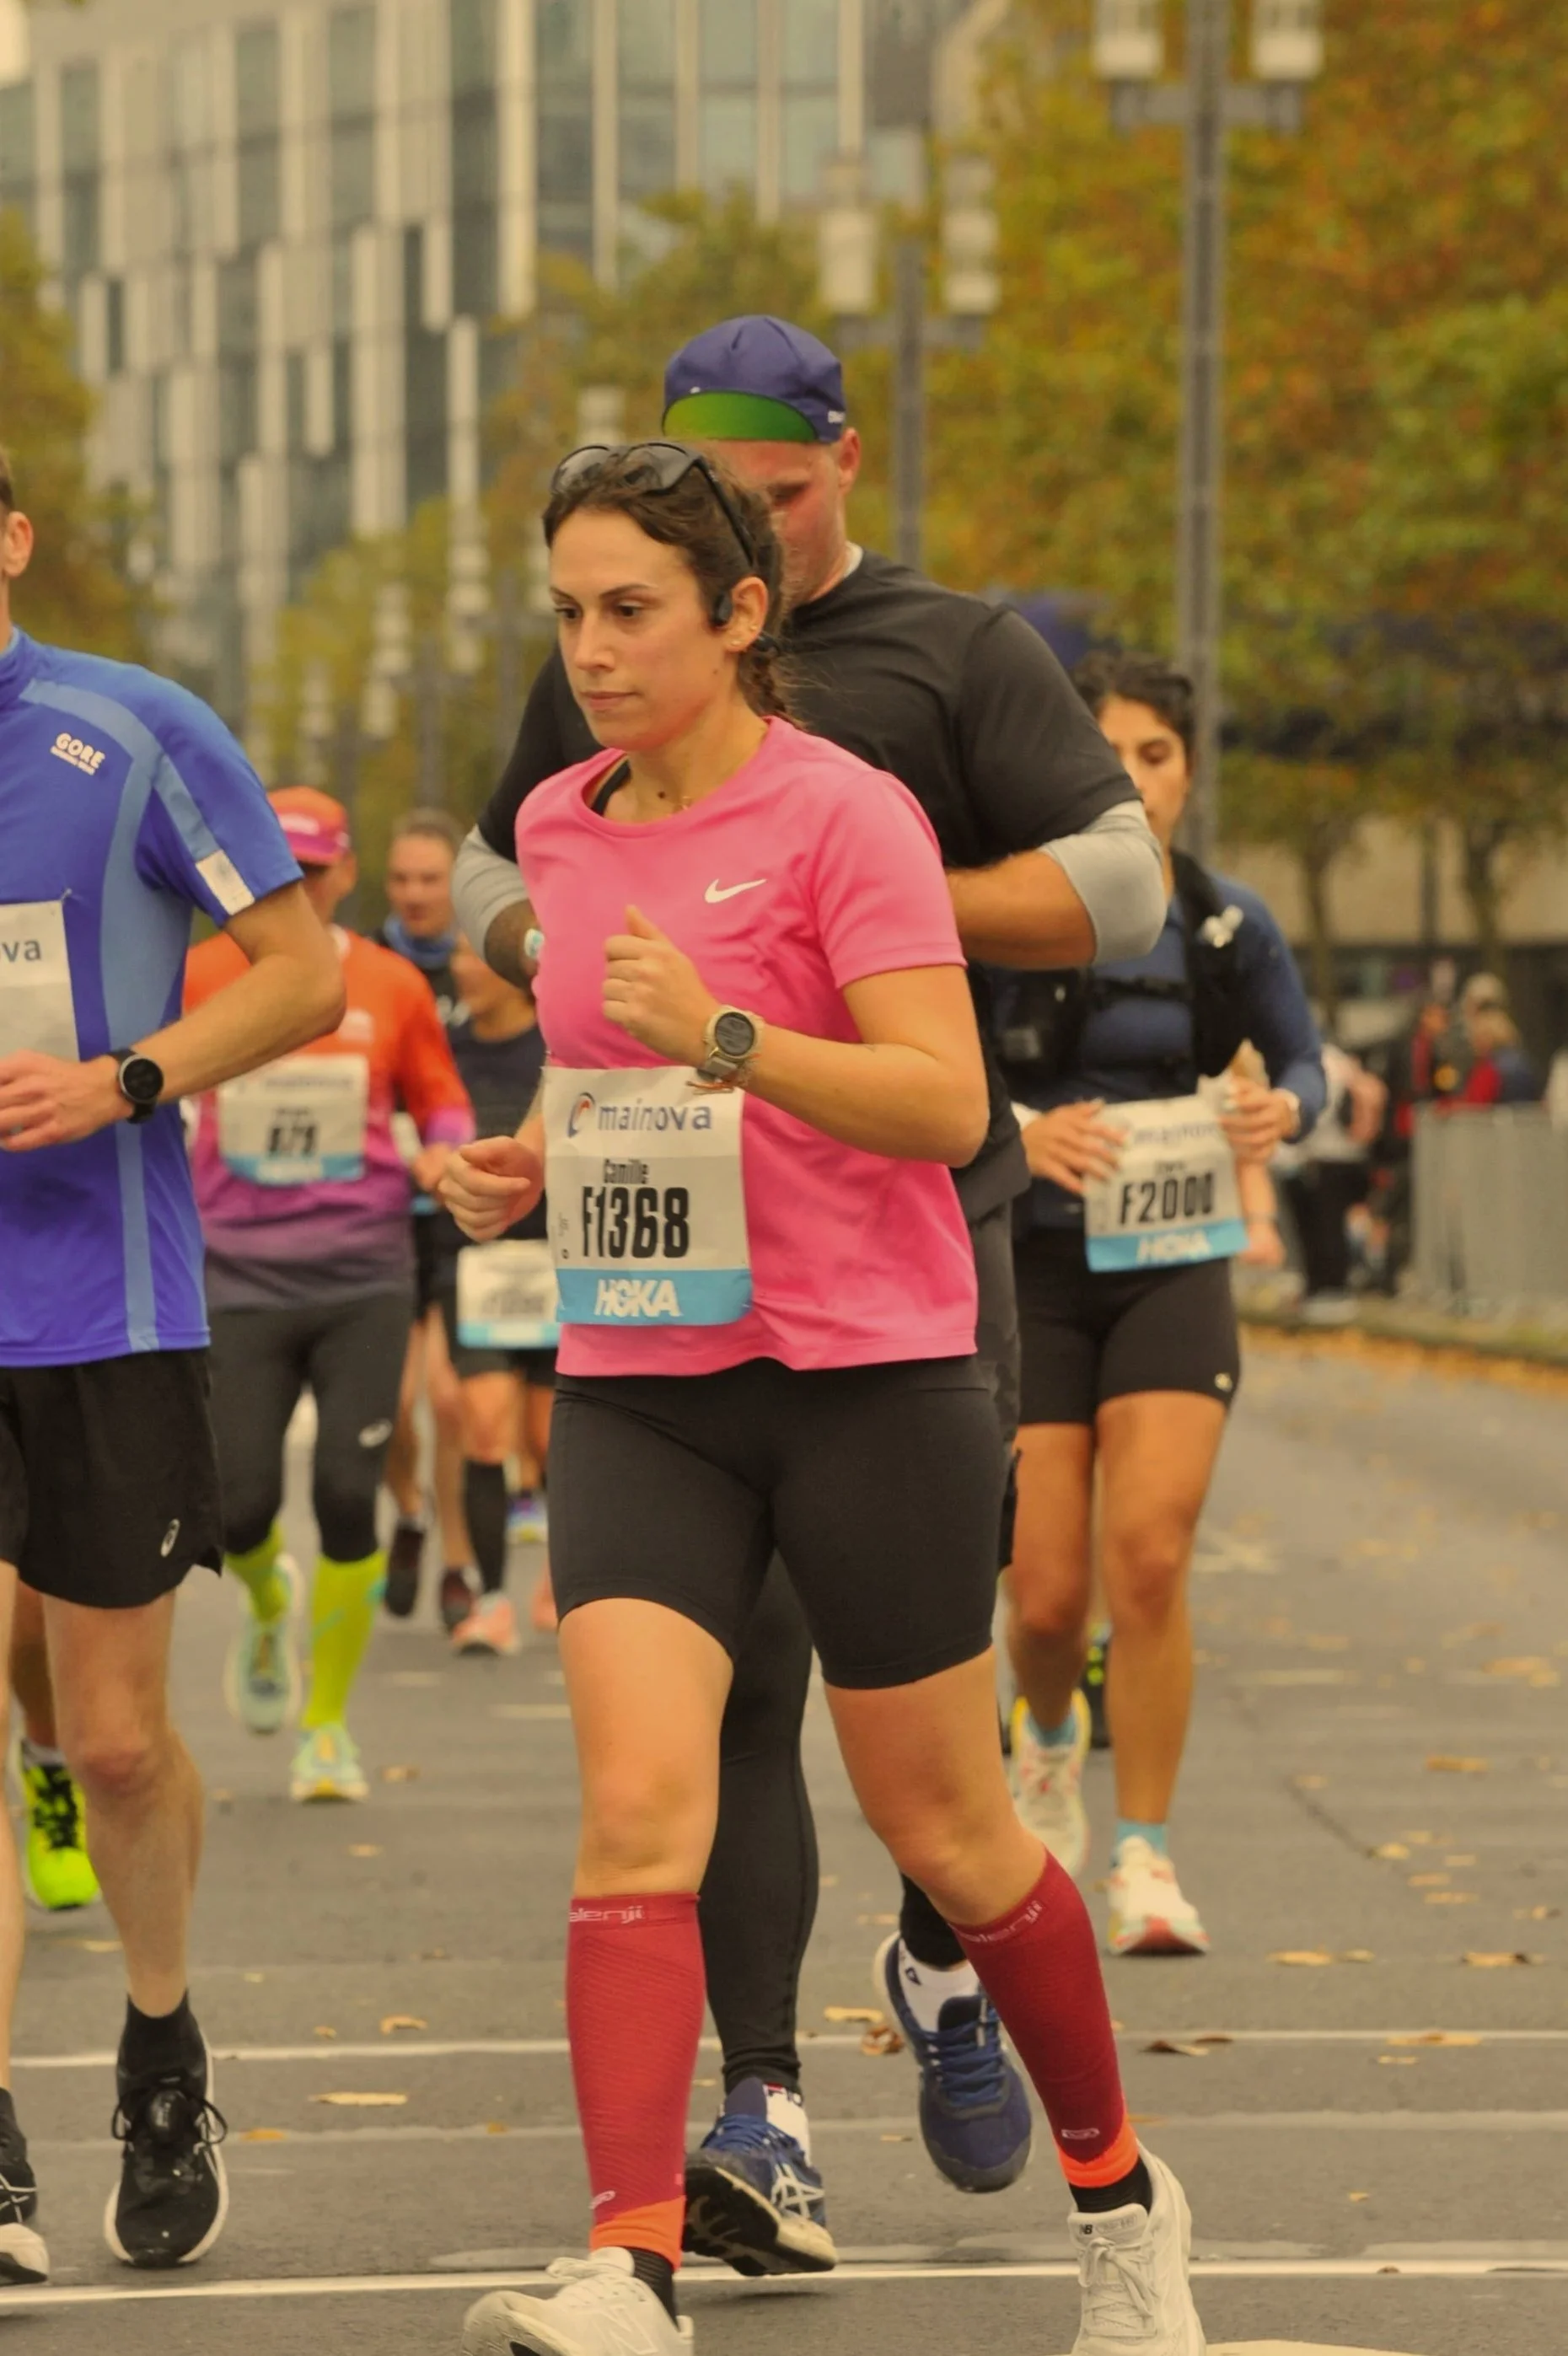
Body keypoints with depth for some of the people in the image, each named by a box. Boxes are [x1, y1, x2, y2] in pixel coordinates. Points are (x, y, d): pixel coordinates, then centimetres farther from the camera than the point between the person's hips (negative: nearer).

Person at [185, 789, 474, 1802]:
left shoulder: (392, 986, 3)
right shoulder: (200, 978, 2)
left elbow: (442, 1099, 13)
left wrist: (445, 1150, -8)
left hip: (363, 1275, 0)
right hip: (241, 1275, 0)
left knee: (348, 1498, -7)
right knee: (241, 1508, -6)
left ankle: (328, 1722, 10)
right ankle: (268, 1604, 34)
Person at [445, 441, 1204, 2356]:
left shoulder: (845, 814, -10)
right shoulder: (559, 829, 10)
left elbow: (945, 1101, -17)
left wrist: (721, 1037, -29)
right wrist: (530, 1166, 8)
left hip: (866, 1377, -4)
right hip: (637, 1388, 4)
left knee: (947, 1837, 6)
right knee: (637, 1808, -16)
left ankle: (1117, 2198, 29)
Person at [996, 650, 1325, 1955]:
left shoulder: (1230, 926, 1)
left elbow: (1304, 1064, 13)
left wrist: (1281, 1110, -10)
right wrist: (1023, 1133, -28)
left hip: (1175, 1269, 1)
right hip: (1032, 1267, -1)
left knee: (1150, 1555, -17)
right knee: (1047, 1595, -2)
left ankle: (1147, 1858, -4)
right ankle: (1049, 1738, 36)